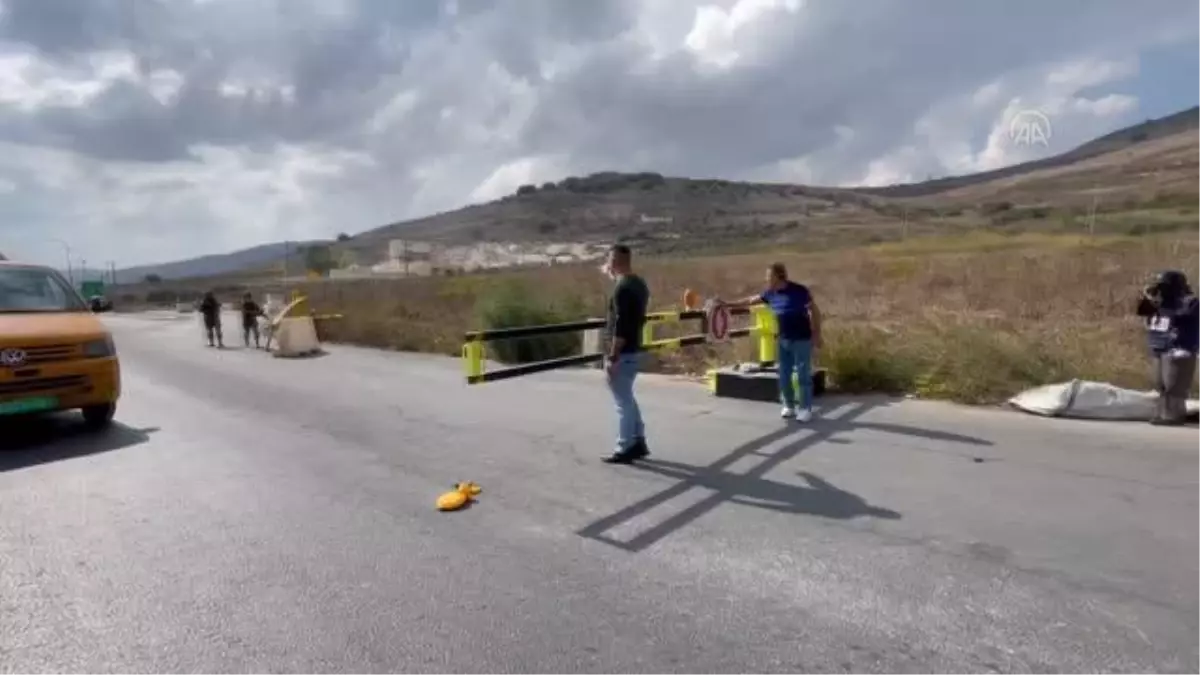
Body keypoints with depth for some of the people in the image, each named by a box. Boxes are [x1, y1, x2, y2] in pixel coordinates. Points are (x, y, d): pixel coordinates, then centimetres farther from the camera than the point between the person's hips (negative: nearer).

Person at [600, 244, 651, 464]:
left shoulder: (622, 288, -19)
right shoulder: (639, 284, 11)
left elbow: (620, 326, -24)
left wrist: (612, 357, -21)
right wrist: (613, 277, 23)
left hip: (622, 353, -10)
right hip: (634, 349, 10)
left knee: (623, 401, -1)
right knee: (627, 398, 19)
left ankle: (625, 450, 7)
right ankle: (639, 442, 24)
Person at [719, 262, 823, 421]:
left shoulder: (799, 291, -15)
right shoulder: (771, 294, 2)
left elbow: (814, 311, -8)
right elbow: (750, 300, 13)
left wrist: (816, 334, -9)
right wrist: (727, 304, 13)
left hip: (802, 340, -6)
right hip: (784, 340, 6)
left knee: (803, 375, -1)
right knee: (784, 376, 9)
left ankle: (806, 409, 9)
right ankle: (789, 407, 23)